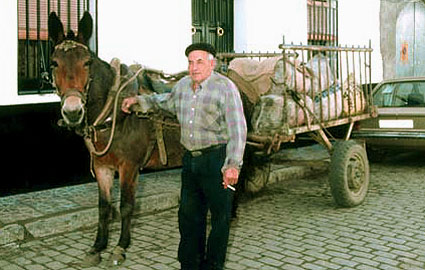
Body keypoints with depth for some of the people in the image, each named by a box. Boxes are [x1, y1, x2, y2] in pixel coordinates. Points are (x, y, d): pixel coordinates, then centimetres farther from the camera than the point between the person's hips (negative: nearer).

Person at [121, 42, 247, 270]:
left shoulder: (225, 87, -13)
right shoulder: (183, 85, 8)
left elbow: (237, 130, -20)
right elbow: (167, 101, 33)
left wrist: (233, 165, -28)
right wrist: (139, 100, 29)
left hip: (217, 158, -7)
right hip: (190, 159, 7)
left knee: (220, 216, 4)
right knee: (188, 215, 14)